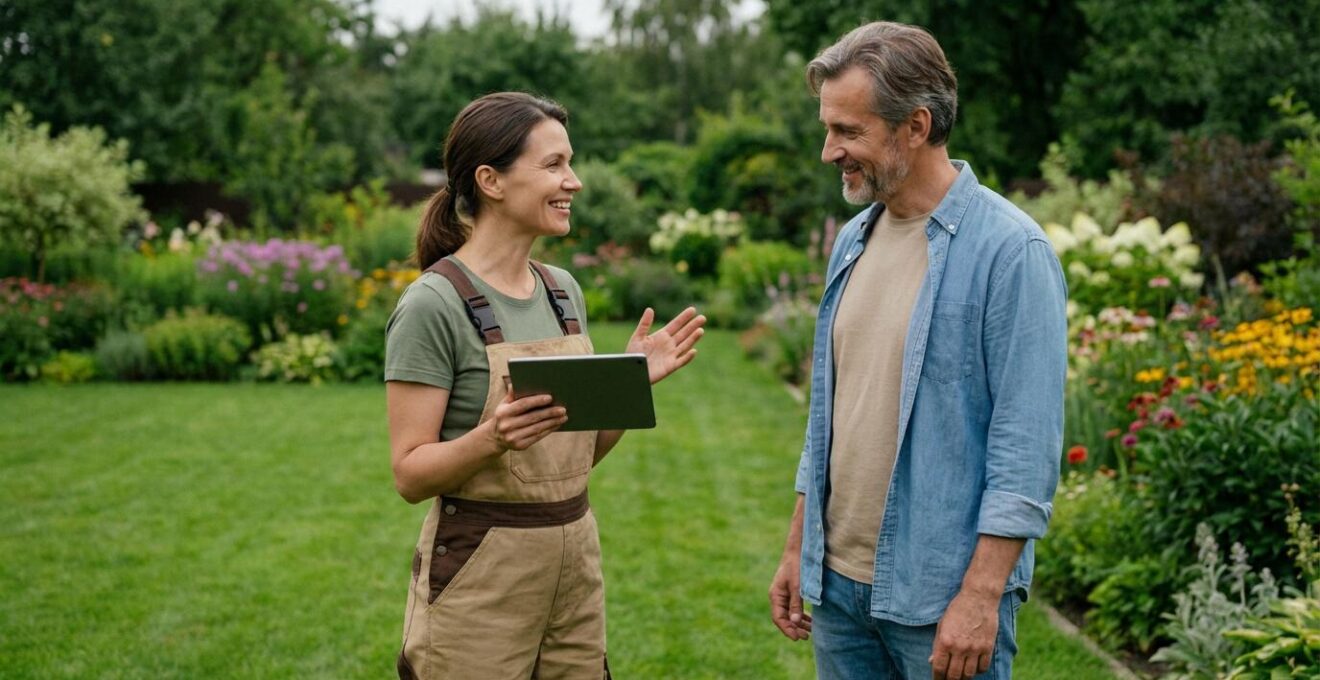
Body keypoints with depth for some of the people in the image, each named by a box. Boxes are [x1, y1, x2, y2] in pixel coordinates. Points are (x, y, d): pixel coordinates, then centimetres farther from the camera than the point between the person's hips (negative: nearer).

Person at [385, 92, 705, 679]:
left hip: (576, 562, 7)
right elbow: (410, 472, -13)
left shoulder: (564, 290, 8)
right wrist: (490, 438, -30)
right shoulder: (433, 305, -14)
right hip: (479, 571, -6)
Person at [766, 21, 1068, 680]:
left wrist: (981, 594, -19)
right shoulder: (853, 241, 9)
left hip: (941, 595, -6)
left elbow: (1027, 446, -16)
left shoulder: (1010, 250, -13)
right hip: (839, 578, 7)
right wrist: (797, 548, 14)